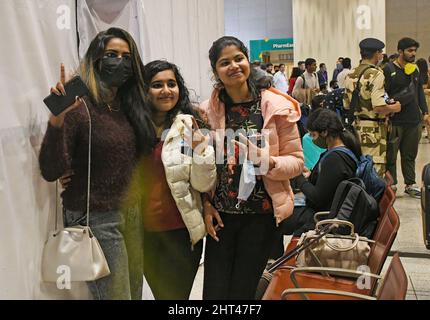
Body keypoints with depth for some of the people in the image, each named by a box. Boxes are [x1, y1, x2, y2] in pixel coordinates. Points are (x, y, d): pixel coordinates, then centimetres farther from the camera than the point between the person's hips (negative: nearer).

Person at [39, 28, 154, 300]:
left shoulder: (130, 107, 8)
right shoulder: (79, 107, -12)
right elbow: (52, 171, -20)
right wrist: (57, 121, -30)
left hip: (131, 215, 7)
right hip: (95, 219, -7)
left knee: (134, 291, 16)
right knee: (115, 294, 2)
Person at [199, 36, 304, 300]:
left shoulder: (277, 107, -6)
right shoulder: (207, 111, 0)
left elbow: (297, 161, -3)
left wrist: (267, 161, -21)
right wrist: (205, 206, -2)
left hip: (262, 214, -2)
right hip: (220, 214, 2)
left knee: (242, 291, 8)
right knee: (214, 292, 5)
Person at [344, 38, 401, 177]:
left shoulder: (351, 75, 8)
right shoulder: (376, 74, -16)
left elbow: (346, 105, 14)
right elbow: (379, 107, -24)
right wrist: (394, 108, -7)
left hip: (357, 127, 8)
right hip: (374, 129, -8)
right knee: (376, 169, -2)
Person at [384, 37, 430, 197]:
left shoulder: (415, 69, 15)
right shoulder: (389, 69, -7)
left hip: (414, 120, 6)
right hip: (395, 121, -6)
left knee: (410, 155, 14)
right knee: (390, 156, 1)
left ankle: (410, 184, 24)